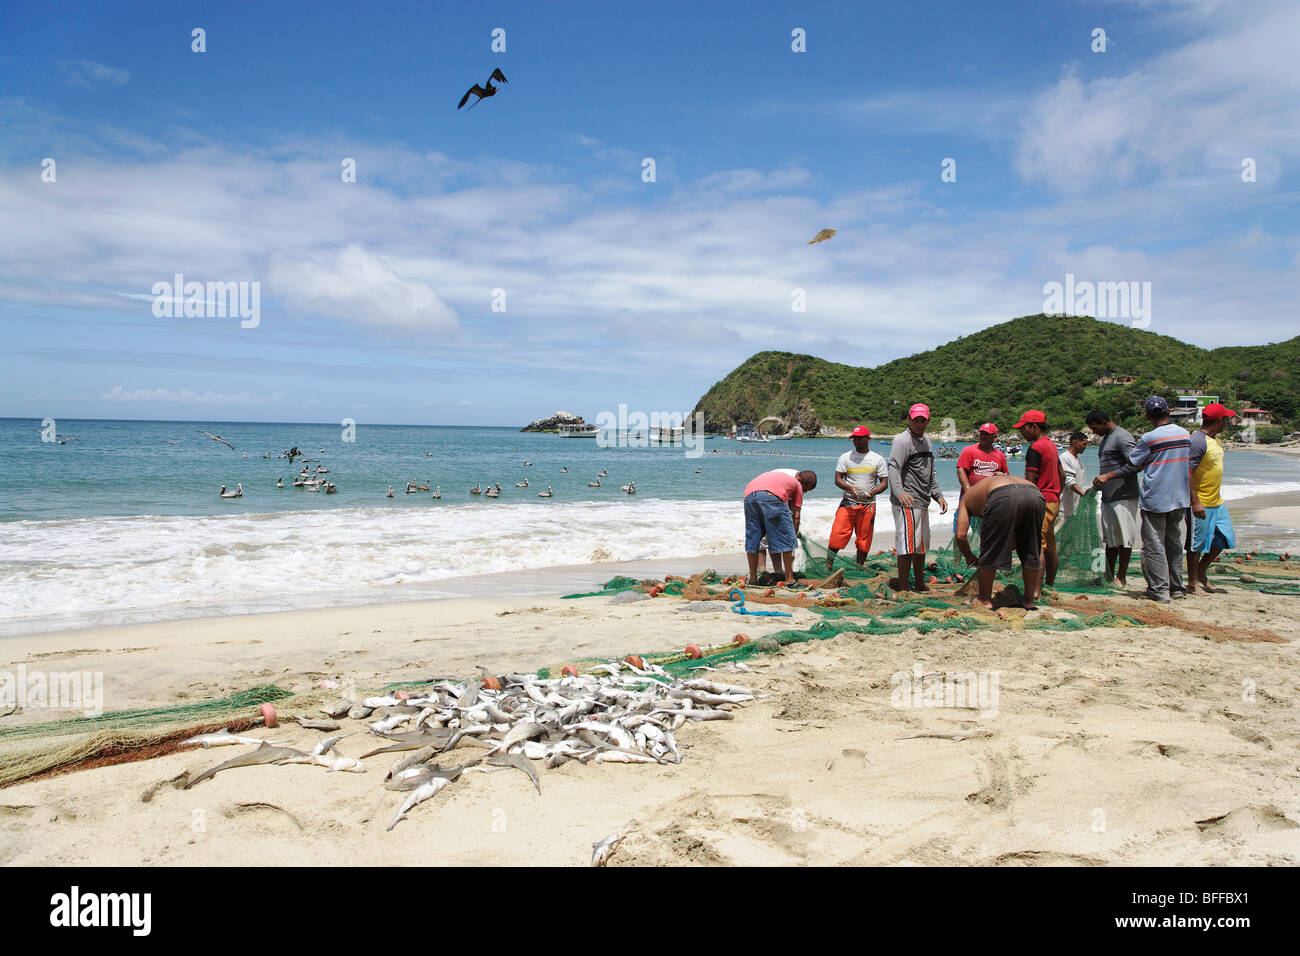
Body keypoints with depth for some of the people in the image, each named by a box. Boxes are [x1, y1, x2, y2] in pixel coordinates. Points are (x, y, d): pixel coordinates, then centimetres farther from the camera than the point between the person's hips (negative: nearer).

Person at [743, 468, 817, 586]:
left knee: (752, 538, 16)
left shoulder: (777, 474, 41)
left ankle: (753, 578, 22)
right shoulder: (797, 485, 26)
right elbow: (795, 516, 22)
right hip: (773, 496, -5)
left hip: (749, 495, 5)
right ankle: (789, 578, 10)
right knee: (786, 539, 8)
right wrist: (795, 535, 33)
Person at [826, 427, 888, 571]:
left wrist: (871, 492, -15)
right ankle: (828, 567, -1)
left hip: (868, 505, 1)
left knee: (864, 540, 4)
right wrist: (850, 488, -18)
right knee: (837, 536, -10)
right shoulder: (845, 457, 6)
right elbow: (838, 479, 3)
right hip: (848, 503, -1)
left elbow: (884, 482, 5)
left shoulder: (878, 459, 6)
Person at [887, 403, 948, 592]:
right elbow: (893, 468, -23)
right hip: (906, 502, -9)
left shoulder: (926, 441, 21)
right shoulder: (902, 440, -9)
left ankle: (920, 583, 25)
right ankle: (903, 586, -8)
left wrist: (939, 496, 22)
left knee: (922, 545, 15)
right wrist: (899, 492, -37)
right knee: (908, 544, -12)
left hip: (922, 502, 9)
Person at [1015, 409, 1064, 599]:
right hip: (1053, 501, 10)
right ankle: (1050, 586, 23)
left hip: (1040, 501, -10)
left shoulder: (1035, 448, -14)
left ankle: (1036, 591, -17)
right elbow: (1062, 476, 22)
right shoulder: (1052, 445, 16)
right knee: (1050, 545, 15)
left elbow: (1030, 480, -18)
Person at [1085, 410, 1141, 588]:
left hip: (1123, 497, -10)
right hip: (1108, 497, 10)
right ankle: (1109, 576, 18)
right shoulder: (1104, 440, 19)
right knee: (1110, 538, 12)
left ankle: (1122, 577, 5)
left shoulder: (1122, 437, -11)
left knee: (1123, 537, -2)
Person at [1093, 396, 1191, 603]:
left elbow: (1131, 466, -7)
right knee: (1174, 543, 17)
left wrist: (1106, 477, 3)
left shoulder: (1149, 438, -13)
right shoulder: (1185, 435, 6)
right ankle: (1176, 587, 22)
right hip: (1179, 499, 7)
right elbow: (1188, 467, 15)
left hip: (1155, 500, -7)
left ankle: (1160, 590, -1)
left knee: (1154, 546, -1)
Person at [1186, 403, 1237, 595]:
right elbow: (1187, 473, -22)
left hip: (1217, 502, 10)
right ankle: (1192, 584, 10)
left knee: (1224, 538, 14)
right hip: (1200, 504, -10)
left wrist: (1217, 497, 23)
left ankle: (1201, 572, 28)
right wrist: (1195, 502, -25)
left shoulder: (1214, 439, 13)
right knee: (1197, 544, 0)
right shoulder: (1198, 440, -18)